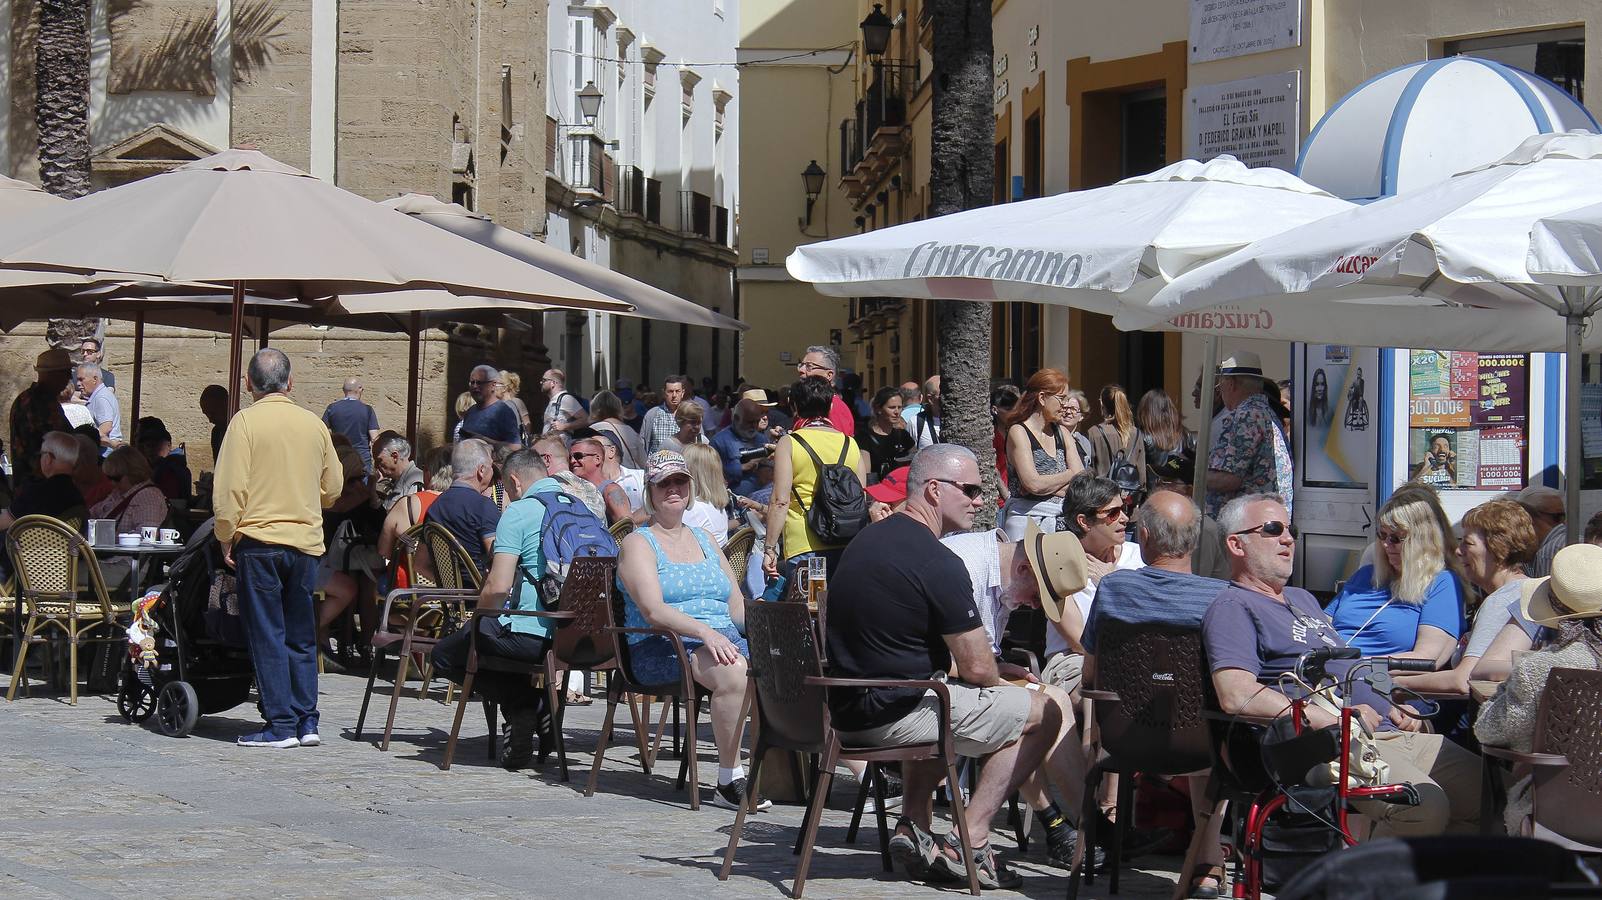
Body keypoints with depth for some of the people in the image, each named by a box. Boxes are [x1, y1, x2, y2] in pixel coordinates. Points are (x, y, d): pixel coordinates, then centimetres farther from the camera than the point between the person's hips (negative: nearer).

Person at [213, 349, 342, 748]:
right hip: (306, 542, 4)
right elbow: (333, 488, 13)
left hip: (259, 539, -4)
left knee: (267, 636, 0)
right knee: (301, 636, 12)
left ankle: (280, 725, -1)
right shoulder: (314, 424, 5)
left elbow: (229, 489, -11)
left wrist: (225, 537, -2)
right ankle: (306, 722, 10)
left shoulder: (246, 421, -7)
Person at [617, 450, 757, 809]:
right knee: (733, 671, -36)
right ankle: (729, 782, -27)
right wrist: (705, 632, -26)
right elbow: (653, 610, -12)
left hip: (723, 640, 5)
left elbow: (739, 608, 19)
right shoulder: (638, 543, 5)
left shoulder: (704, 541, 24)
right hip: (662, 649, -5)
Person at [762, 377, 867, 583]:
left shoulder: (789, 444, 0)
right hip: (846, 548, 4)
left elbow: (780, 501, -7)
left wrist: (770, 548, -4)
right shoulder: (850, 444, 11)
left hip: (803, 548, -4)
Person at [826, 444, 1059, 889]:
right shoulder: (938, 564, -17)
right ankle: (971, 840, 1)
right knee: (1044, 712, 2)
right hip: (891, 714, -9)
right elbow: (977, 668, -15)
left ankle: (914, 827, 24)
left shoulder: (868, 539, 13)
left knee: (941, 704, 40)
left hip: (845, 710, 9)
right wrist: (1004, 681, 11)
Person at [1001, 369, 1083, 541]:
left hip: (1062, 519, 5)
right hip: (1028, 519, -5)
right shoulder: (1018, 432, -3)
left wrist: (1047, 486, -8)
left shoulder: (1061, 433, 16)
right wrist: (1070, 475, 1)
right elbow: (1032, 483, -14)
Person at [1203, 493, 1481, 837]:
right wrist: (1334, 720, -17)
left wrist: (1391, 709, 14)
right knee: (1424, 806, -33)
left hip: (1394, 732, 9)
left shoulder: (1303, 600, 30)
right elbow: (1237, 696, -16)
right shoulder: (1233, 606, -1)